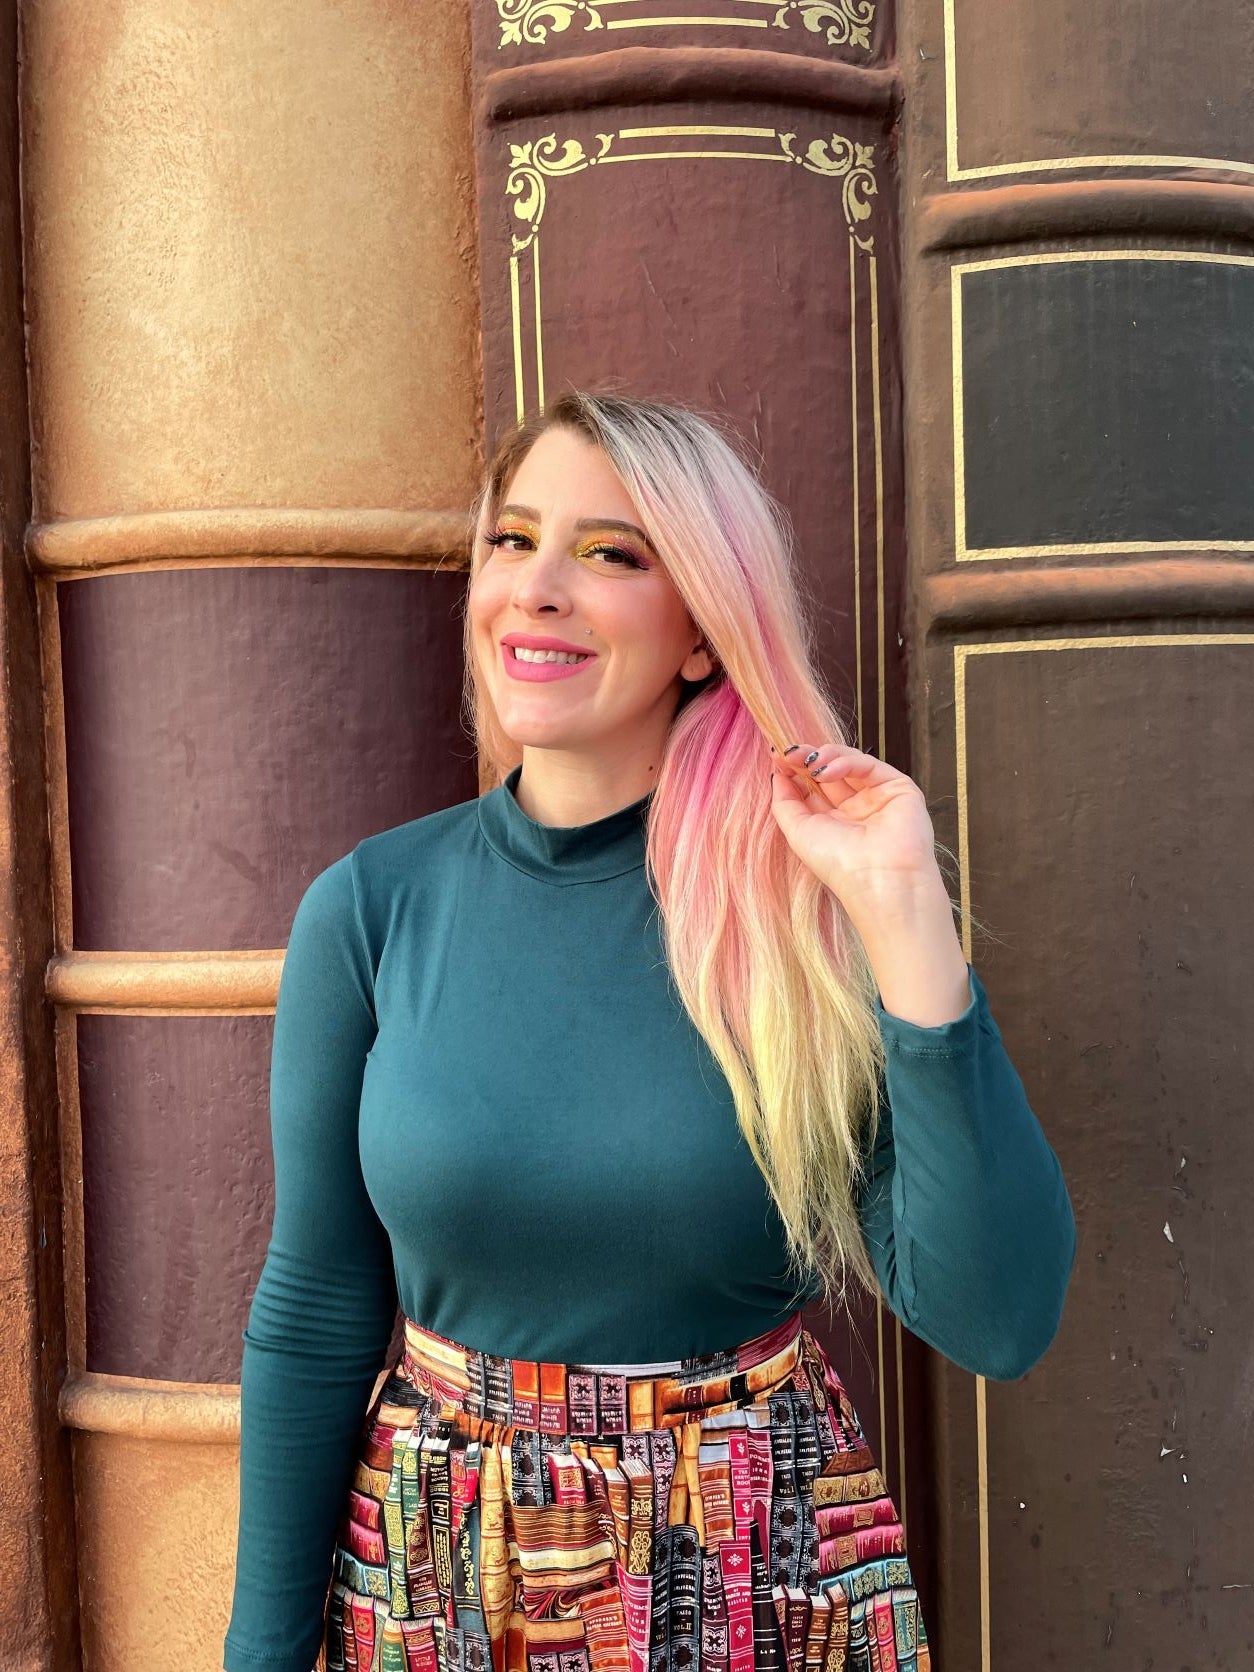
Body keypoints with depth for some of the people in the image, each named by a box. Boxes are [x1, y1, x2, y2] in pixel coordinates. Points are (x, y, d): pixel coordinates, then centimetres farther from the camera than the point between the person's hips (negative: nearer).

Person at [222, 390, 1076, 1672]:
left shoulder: (803, 905, -14)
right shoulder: (371, 907, -11)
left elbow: (1000, 1323, -20)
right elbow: (313, 1314, -3)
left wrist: (905, 920, -27)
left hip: (767, 1569, 0)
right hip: (442, 1566, 1)